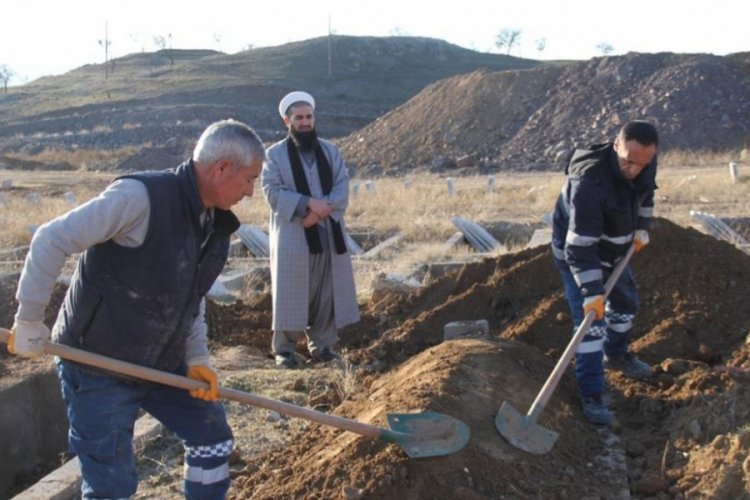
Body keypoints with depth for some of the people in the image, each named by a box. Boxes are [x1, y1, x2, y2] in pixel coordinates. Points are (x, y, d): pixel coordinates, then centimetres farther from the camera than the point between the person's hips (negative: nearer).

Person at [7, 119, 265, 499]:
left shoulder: (216, 224, 1)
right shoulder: (141, 197, -25)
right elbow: (51, 240, -22)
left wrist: (197, 358, 1)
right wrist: (29, 320, -18)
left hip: (163, 363, 8)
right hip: (97, 365, -8)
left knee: (212, 438, 14)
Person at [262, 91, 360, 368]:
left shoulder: (330, 151, 12)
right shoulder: (275, 154, 1)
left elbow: (342, 188, 3)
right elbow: (273, 192, -10)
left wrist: (323, 209, -16)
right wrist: (309, 203, -21)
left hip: (329, 235, 4)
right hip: (292, 237, -4)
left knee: (327, 294, 6)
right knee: (291, 294, -1)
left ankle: (322, 345, 17)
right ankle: (284, 349, 8)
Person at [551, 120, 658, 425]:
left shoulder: (645, 164, -16)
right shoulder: (589, 181, -40)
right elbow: (580, 245, -38)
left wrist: (641, 229, 6)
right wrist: (592, 292, -38)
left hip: (615, 250, 8)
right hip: (576, 253, -8)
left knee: (626, 301, 23)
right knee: (590, 319, -13)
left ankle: (615, 355, 50)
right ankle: (591, 395, -4)